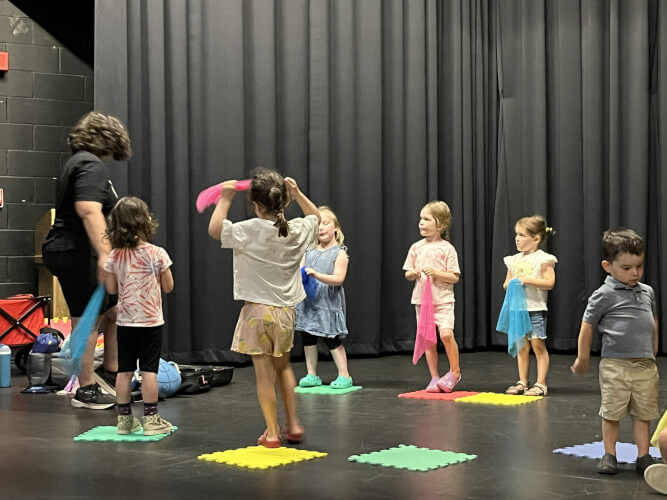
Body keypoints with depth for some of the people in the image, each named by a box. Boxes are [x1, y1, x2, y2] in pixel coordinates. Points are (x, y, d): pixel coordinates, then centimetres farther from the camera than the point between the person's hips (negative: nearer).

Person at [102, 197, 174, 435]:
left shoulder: (114, 256, -2)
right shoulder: (157, 254, -11)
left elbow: (111, 288, 4)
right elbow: (168, 287, -4)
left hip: (125, 321, 3)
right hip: (150, 320, -3)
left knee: (124, 371, 8)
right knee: (149, 370, 0)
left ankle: (124, 418, 15)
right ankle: (150, 419, 3)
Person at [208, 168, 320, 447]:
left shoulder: (249, 231, -17)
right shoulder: (297, 230, -2)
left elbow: (214, 229, -9)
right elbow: (316, 217, 19)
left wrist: (226, 199, -3)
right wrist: (297, 193, 17)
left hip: (258, 311, -5)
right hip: (286, 311, 5)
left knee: (264, 374, 2)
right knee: (283, 367, 23)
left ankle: (272, 432, 6)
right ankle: (293, 423, 24)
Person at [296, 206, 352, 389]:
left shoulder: (339, 253, -4)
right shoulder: (309, 252, 12)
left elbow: (338, 279, -14)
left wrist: (318, 275, -26)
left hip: (328, 302, -6)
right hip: (308, 300, 6)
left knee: (331, 339, -5)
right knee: (307, 338, 8)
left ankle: (344, 376, 3)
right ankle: (312, 375, 19)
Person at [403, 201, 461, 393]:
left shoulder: (447, 248, -4)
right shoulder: (416, 247, 7)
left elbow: (455, 277, -5)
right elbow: (407, 274, 13)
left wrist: (436, 273, -18)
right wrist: (412, 273, -9)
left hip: (443, 300, -4)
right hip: (421, 300, 4)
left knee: (446, 333, -20)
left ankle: (454, 371, -1)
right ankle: (434, 378, 16)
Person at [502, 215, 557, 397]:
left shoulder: (543, 259, -6)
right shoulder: (514, 259, 12)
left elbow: (549, 283, -14)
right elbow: (506, 283, 20)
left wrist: (527, 280, -19)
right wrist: (511, 283, -4)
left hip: (535, 308, -6)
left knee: (538, 344, -4)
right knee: (521, 346, 9)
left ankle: (541, 384, 1)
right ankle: (522, 382, 16)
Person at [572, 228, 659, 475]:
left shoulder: (647, 292, 10)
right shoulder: (604, 295, -6)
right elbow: (587, 327, 0)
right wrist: (583, 359, 5)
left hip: (646, 366, 4)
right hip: (615, 365, -4)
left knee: (643, 413, 8)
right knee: (612, 413, 3)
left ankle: (643, 455, 16)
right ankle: (609, 455, 14)